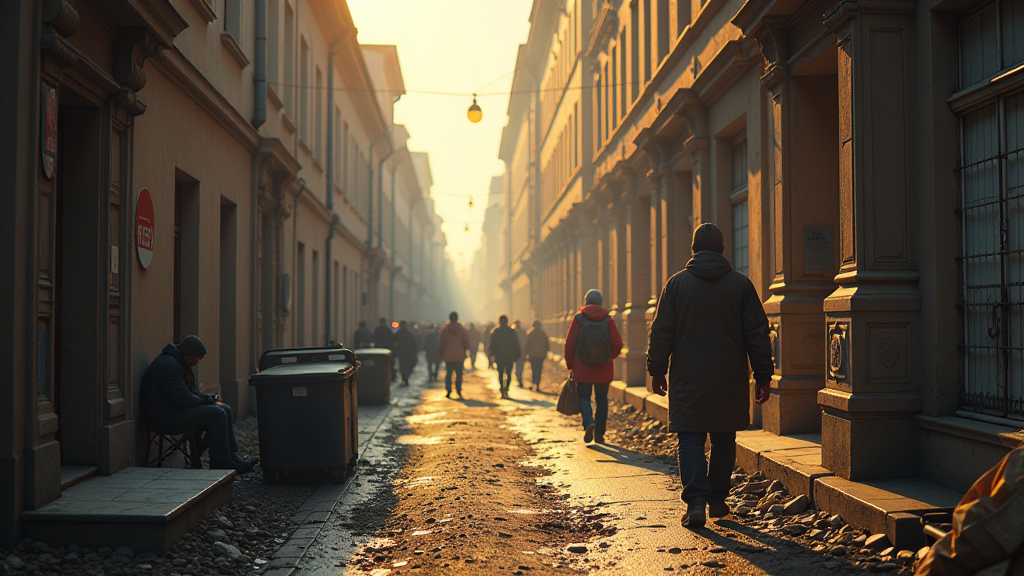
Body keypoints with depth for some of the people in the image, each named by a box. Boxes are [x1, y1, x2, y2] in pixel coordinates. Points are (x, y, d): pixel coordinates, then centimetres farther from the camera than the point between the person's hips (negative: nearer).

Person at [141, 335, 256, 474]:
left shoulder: (178, 363, 16)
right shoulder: (168, 365, -20)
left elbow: (192, 391, 25)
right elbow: (183, 399, -25)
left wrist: (210, 398, 6)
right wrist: (207, 400, -8)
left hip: (177, 409, 11)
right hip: (166, 417, -11)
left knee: (225, 409, 5)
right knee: (217, 414, -21)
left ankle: (232, 457, 3)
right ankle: (220, 465, -16)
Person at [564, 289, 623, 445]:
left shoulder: (578, 319, -5)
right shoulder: (608, 320, -3)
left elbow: (569, 344, -6)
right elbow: (617, 344, -6)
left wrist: (570, 366, 4)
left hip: (582, 368, -1)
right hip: (604, 369, 1)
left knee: (583, 396, 9)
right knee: (602, 400, 12)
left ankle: (589, 422, -17)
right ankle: (599, 433, 13)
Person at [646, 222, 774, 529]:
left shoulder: (677, 283, 0)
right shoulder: (741, 284, 1)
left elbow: (661, 332, 1)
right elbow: (757, 334, 0)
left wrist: (656, 371, 10)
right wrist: (763, 376, 6)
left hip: (688, 379, -1)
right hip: (730, 380, 1)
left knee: (691, 440, 1)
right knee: (724, 440, 15)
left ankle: (696, 501, -14)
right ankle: (717, 500, 21)